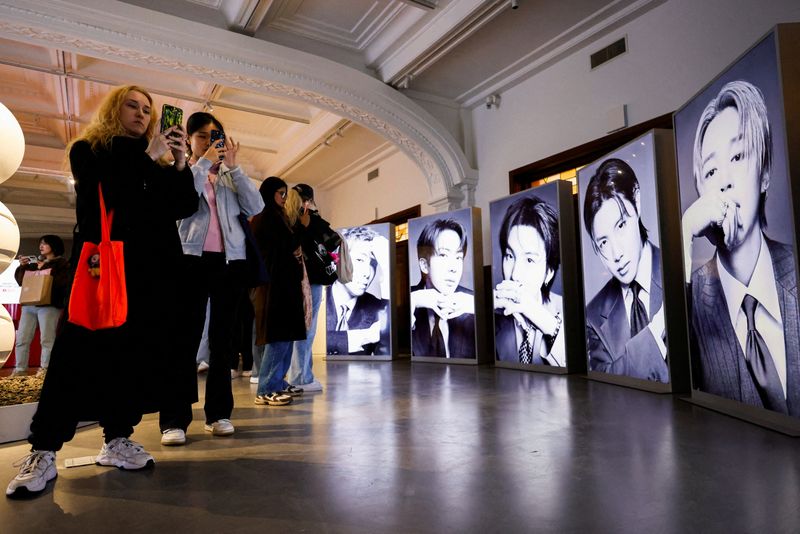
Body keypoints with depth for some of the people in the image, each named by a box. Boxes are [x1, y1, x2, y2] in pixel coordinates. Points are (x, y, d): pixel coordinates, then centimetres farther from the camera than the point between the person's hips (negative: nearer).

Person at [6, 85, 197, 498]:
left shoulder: (157, 162, 18)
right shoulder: (88, 150, 11)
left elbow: (186, 207, 7)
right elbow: (103, 190, -9)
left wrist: (180, 166, -6)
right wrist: (147, 158, -8)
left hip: (150, 268, 4)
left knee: (141, 352, 1)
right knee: (79, 351, -8)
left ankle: (117, 439, 11)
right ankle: (43, 451, 0)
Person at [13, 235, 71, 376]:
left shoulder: (62, 263, 5)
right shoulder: (35, 263, 23)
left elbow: (63, 281, -13)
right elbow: (20, 280, 20)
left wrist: (45, 270, -12)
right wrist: (22, 267, 6)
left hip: (49, 305, -7)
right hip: (29, 305, 7)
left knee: (47, 339, -11)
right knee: (22, 339, 4)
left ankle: (44, 369, -9)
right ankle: (20, 369, 9)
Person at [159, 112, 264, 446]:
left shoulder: (230, 176, 17)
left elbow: (256, 207, 1)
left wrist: (233, 167, -2)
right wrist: (204, 162, -7)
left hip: (230, 260, 3)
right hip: (191, 258, -2)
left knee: (222, 337, 5)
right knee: (185, 337, -4)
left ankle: (219, 413, 12)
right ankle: (174, 419, 0)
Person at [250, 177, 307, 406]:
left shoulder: (274, 216, 21)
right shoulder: (266, 216, -8)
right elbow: (284, 246, -14)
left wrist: (296, 249, 0)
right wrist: (302, 226, 0)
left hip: (282, 281, 10)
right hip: (274, 282, -10)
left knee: (285, 334, 10)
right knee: (279, 335, -11)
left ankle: (277, 383, 16)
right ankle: (265, 390, -7)